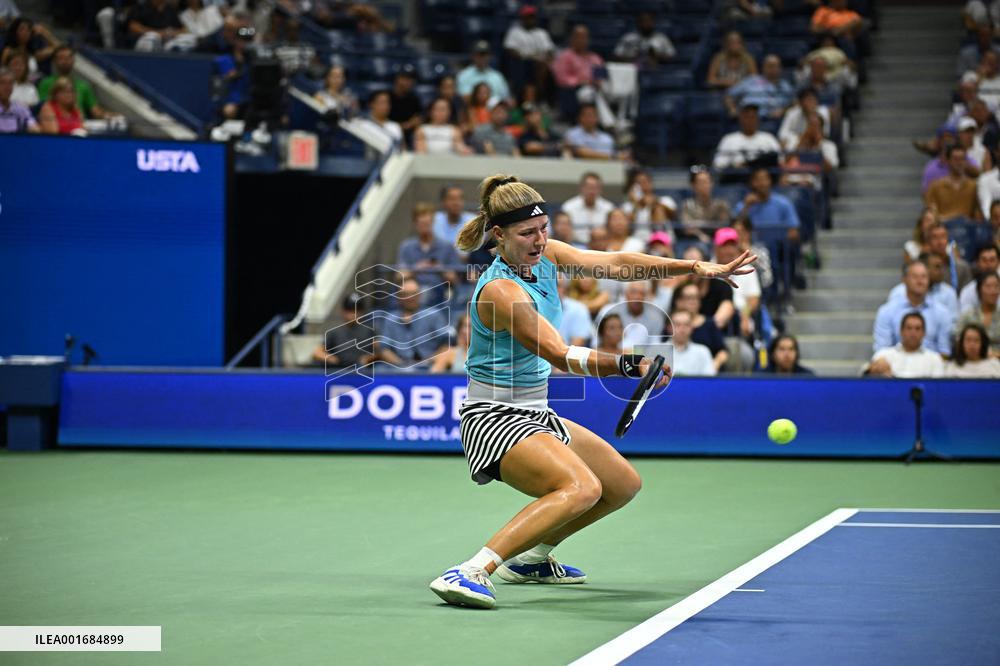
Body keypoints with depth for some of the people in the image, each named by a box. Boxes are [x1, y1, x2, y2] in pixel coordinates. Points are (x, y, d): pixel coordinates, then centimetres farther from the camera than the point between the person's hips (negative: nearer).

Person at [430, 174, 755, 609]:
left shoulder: (545, 255, 1)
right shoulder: (500, 290, -25)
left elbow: (615, 263, 3)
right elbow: (560, 356, -30)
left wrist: (696, 267, -6)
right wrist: (629, 365, -43)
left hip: (536, 416, 10)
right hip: (495, 418, -10)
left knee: (624, 484, 18)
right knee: (582, 487, -32)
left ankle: (529, 557, 30)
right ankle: (470, 573, -37)